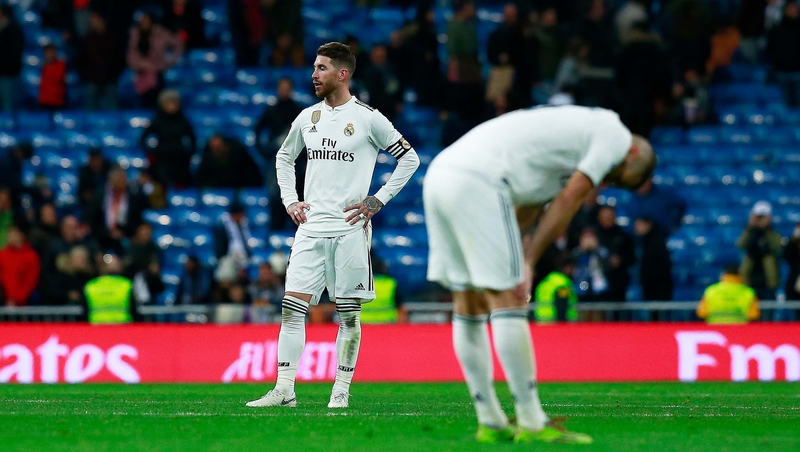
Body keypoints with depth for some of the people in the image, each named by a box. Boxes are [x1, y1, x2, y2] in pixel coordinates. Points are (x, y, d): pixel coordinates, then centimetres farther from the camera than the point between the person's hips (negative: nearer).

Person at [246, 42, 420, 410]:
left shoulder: (367, 118, -4)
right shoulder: (308, 117, 11)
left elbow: (409, 159, 1)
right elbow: (284, 157, 27)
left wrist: (377, 201, -4)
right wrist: (290, 201, 14)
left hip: (349, 227, -4)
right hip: (311, 227, 4)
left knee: (348, 312, 0)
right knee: (292, 306, -4)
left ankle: (341, 391, 7)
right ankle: (284, 389, -3)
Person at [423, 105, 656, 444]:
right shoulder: (615, 135, 5)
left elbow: (525, 211, 23)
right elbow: (567, 202, -2)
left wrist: (520, 258, 12)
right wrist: (529, 261, -1)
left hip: (438, 175, 10)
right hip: (477, 183, -10)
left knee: (469, 304, 12)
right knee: (508, 302, -5)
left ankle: (490, 423, 18)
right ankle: (532, 424, -3)